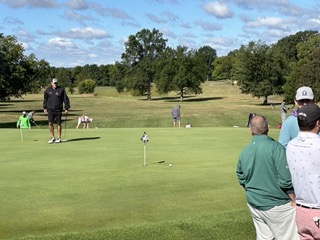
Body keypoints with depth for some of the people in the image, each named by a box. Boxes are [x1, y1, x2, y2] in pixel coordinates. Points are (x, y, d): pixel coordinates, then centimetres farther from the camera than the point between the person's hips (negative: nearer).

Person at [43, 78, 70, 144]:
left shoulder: (61, 90, -2)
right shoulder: (48, 90, 5)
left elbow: (65, 99, 1)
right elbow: (45, 99, 17)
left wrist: (66, 108, -3)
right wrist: (45, 108, 13)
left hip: (58, 110, -2)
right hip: (50, 109, 2)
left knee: (58, 124, 3)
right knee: (50, 123, -5)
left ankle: (58, 138, 12)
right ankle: (52, 137, 8)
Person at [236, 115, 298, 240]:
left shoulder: (244, 151, 0)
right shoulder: (275, 147, -18)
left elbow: (241, 179, 10)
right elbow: (286, 179, -19)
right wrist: (294, 199, -6)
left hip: (254, 205, 6)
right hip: (276, 205, -6)